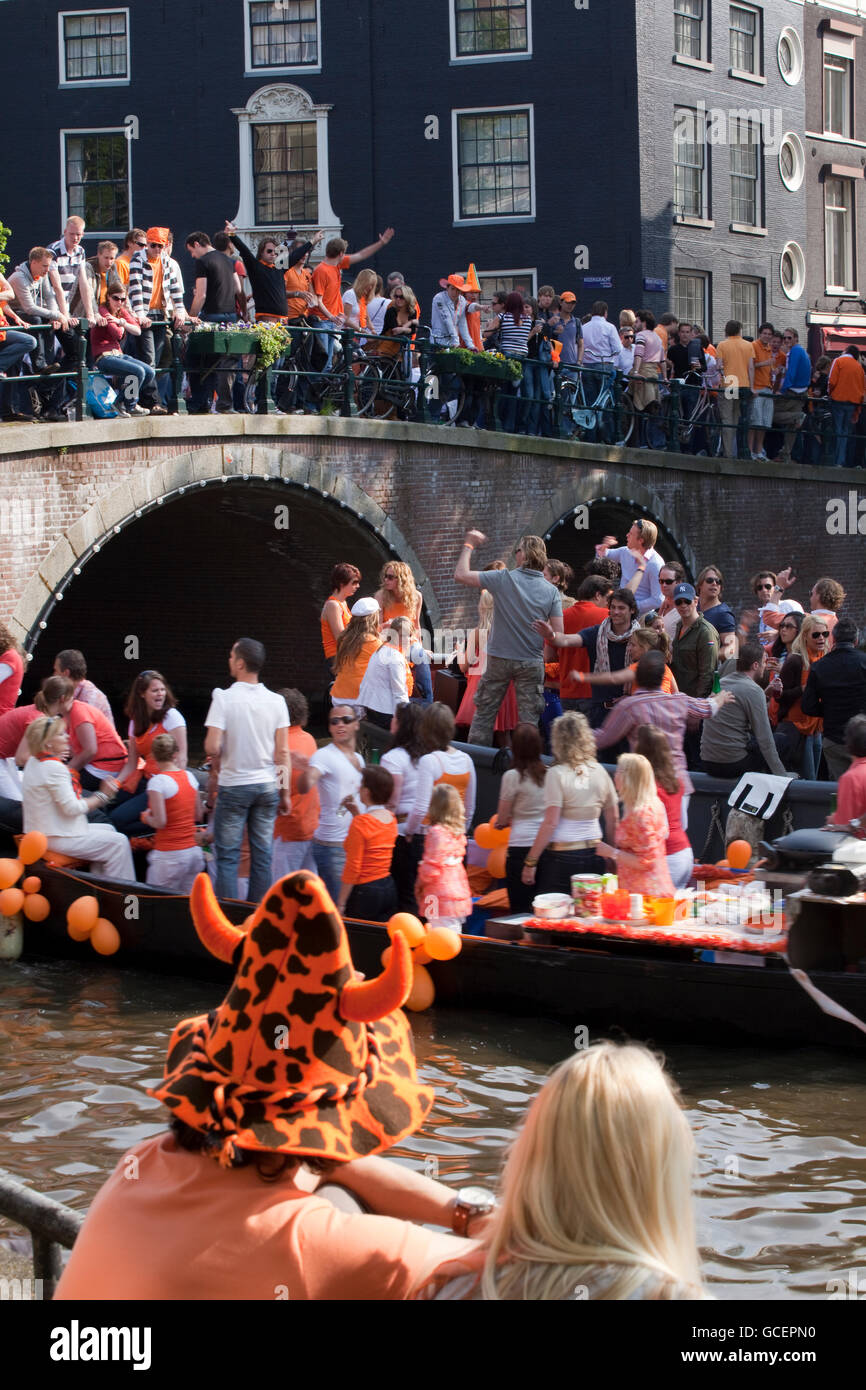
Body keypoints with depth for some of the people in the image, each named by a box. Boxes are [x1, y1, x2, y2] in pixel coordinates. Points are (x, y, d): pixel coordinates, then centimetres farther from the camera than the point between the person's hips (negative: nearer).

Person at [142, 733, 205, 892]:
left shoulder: (158, 781, -13)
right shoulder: (189, 776, 5)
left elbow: (160, 822, -18)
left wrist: (147, 817, 4)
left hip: (169, 855, -6)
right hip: (194, 852, 6)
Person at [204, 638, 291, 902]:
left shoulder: (224, 698, -12)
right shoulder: (276, 701, -2)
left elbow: (212, 747, -18)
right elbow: (283, 752, -1)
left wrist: (220, 761, 5)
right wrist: (285, 792, 7)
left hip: (233, 785, -3)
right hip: (267, 786, 3)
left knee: (227, 856, 3)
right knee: (263, 855, 9)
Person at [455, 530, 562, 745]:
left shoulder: (504, 579, -10)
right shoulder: (551, 591, -4)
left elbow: (461, 575, -5)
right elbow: (558, 634, -7)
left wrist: (469, 545, 7)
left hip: (499, 659, -1)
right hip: (532, 662, 1)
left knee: (484, 713, 10)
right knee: (529, 719, 5)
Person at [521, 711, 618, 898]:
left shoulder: (557, 774, -10)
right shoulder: (598, 771, 5)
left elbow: (550, 823, -13)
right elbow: (613, 818, 11)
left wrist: (530, 862, -9)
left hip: (561, 858, -5)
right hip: (594, 855, 5)